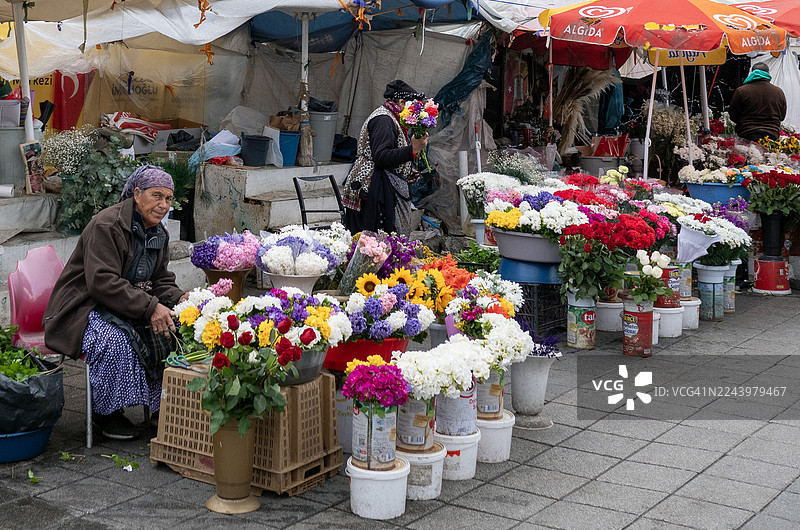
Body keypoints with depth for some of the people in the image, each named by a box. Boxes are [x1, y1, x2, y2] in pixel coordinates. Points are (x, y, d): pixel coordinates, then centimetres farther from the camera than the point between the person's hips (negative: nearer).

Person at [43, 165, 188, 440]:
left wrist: (179, 298, -10)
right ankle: (107, 412, -15)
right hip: (84, 308, -8)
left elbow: (161, 280, 13)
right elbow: (102, 282, -28)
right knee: (115, 339, -36)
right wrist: (149, 307, -33)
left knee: (173, 329, -13)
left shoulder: (158, 233, 9)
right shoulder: (107, 226, -19)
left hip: (130, 308, 8)